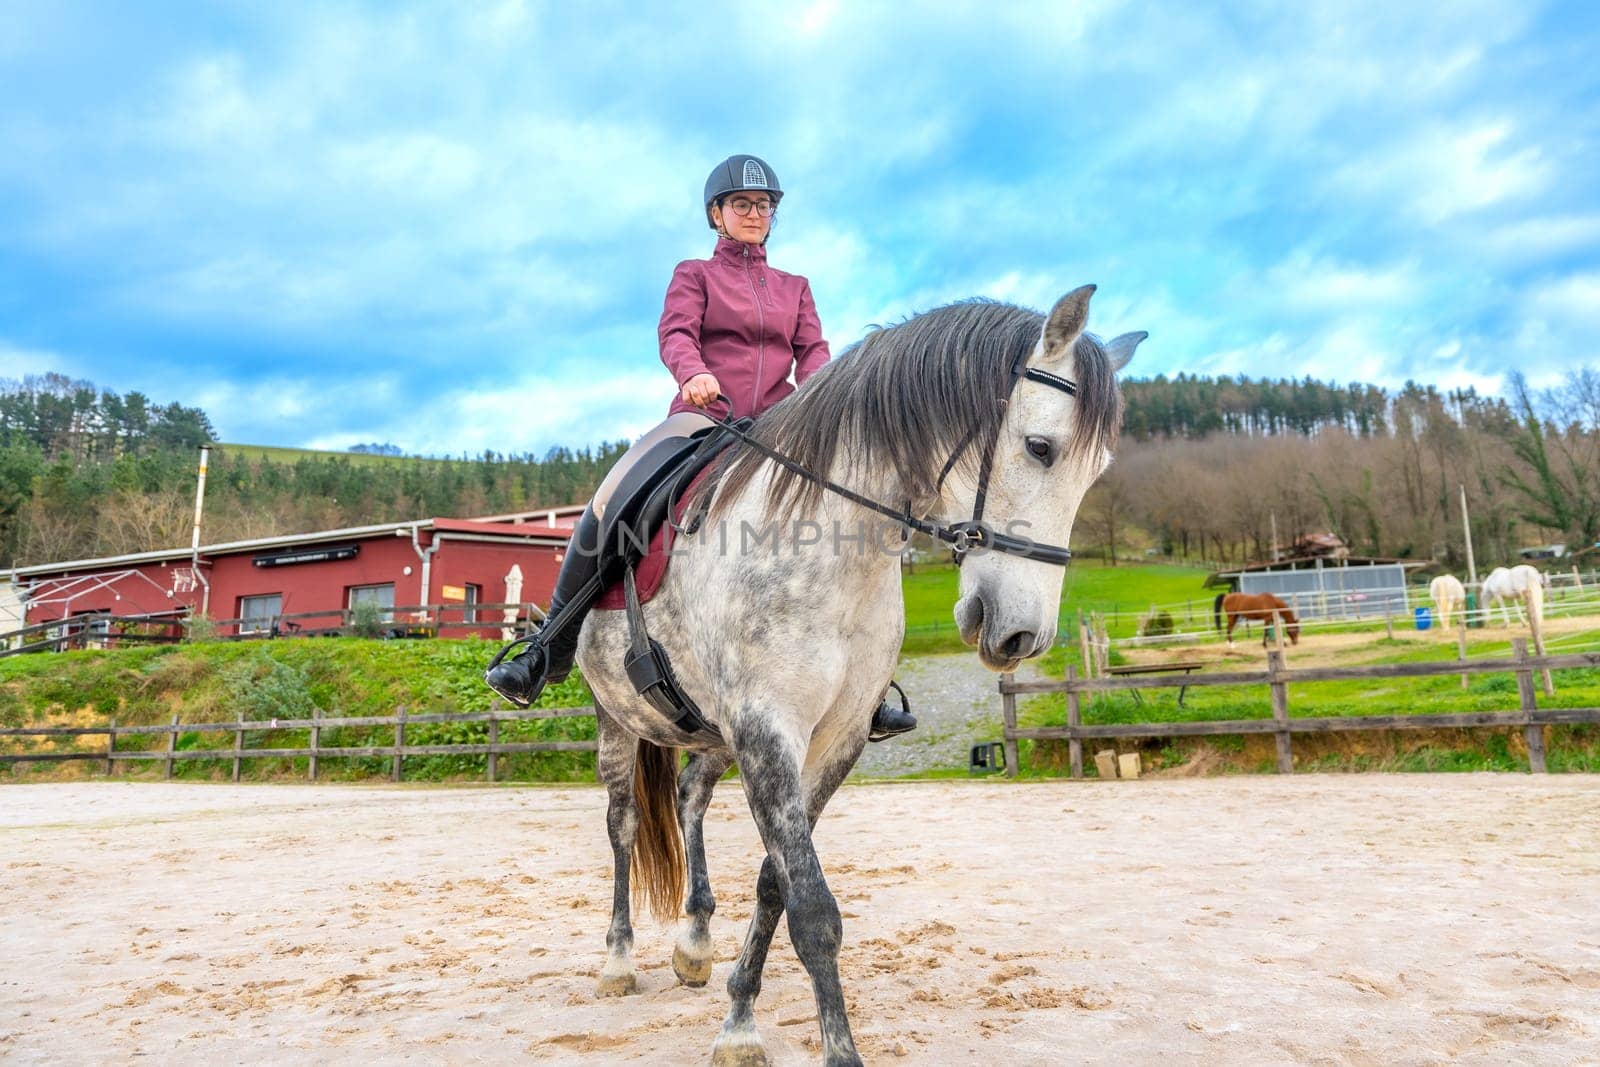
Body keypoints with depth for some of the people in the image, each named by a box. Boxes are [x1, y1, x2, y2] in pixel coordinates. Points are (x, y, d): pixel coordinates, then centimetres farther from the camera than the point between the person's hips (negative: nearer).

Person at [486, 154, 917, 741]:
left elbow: (813, 351, 8)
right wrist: (694, 374, -28)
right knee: (609, 501, -23)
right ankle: (550, 652, -9)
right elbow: (674, 334, -4)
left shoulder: (794, 287, 23)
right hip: (704, 418, -2)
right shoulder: (695, 275, 14)